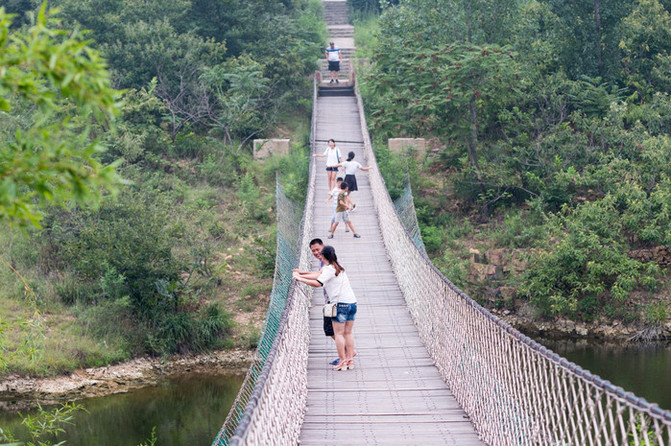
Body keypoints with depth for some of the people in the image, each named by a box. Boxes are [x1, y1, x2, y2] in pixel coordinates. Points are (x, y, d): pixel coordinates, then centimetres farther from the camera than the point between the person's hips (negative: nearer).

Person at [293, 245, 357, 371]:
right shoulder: (338, 268, 18)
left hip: (341, 303, -8)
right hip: (352, 302, 8)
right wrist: (301, 275, 19)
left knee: (338, 333, -1)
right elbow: (319, 276, 19)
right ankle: (350, 360, 12)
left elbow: (318, 283, -20)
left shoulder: (329, 269, -8)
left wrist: (301, 279, -13)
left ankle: (342, 361, -2)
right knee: (348, 332, 11)